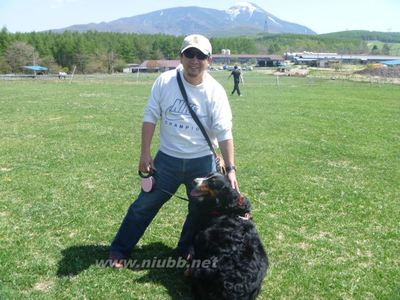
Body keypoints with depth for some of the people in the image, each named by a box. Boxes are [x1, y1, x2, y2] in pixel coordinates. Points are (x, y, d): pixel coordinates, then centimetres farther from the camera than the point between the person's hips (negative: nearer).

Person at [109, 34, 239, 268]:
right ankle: (120, 250, 25)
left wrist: (231, 169, -20)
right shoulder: (165, 81, -7)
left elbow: (224, 133, -13)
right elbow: (151, 117, -1)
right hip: (168, 159, 0)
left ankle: (187, 251, 37)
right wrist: (145, 153, -5)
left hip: (202, 162, 0)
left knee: (201, 211, 12)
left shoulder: (215, 91, -10)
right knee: (145, 205, 8)